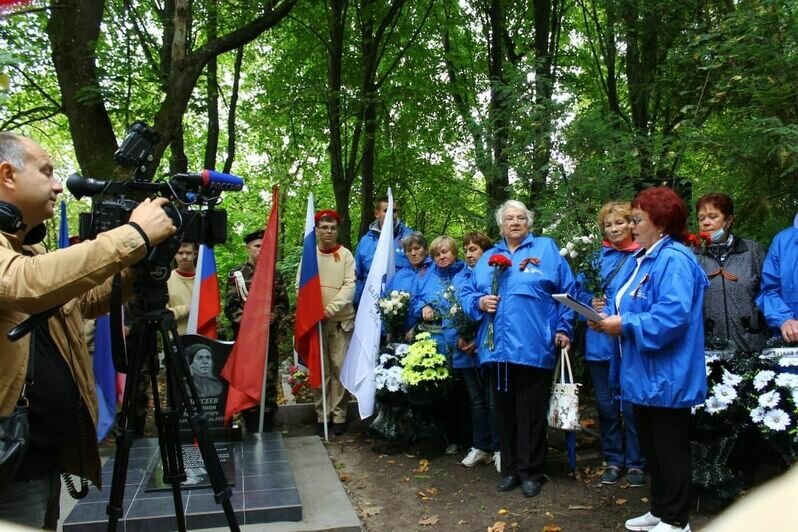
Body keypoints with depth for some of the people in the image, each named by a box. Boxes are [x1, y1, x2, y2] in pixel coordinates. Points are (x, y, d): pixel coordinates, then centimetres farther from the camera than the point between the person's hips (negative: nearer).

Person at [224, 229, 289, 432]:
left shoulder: (275, 275, 9)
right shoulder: (236, 275, 1)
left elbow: (283, 303, 8)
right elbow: (230, 308, -4)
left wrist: (274, 315, -12)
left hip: (271, 338, 2)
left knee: (270, 383, 7)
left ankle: (268, 428, 19)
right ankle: (252, 428, 15)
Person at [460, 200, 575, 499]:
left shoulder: (546, 249, 6)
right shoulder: (488, 258, 16)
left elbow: (567, 292, 2)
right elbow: (467, 294, 15)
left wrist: (563, 329, -5)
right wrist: (479, 302, -7)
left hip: (533, 346, -4)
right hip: (498, 346, 4)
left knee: (531, 414, 3)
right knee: (505, 412, 13)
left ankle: (531, 472, 17)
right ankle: (510, 469, 26)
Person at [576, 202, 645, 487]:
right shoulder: (596, 257, 10)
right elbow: (579, 291, 14)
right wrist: (591, 302, -5)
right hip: (599, 342, 4)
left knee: (631, 406, 4)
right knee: (606, 406, 13)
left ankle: (635, 463, 21)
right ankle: (613, 460, 27)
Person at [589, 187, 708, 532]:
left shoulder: (674, 259, -17)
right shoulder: (640, 259, 15)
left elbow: (673, 314, -28)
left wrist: (626, 324, -22)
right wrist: (610, 320, 2)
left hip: (666, 375, -10)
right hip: (643, 373, 10)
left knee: (669, 449, 4)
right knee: (650, 448, 19)